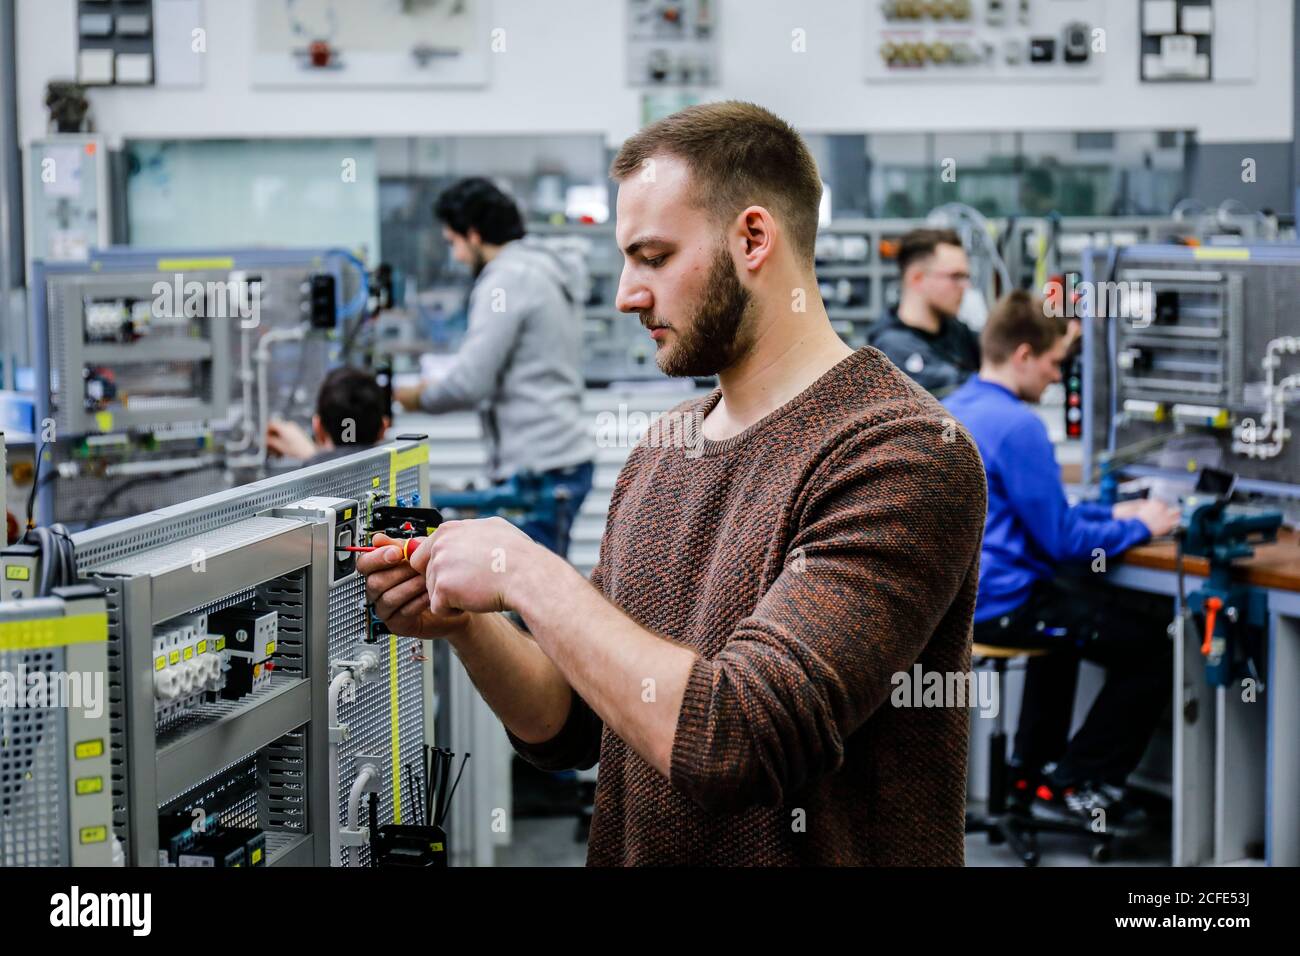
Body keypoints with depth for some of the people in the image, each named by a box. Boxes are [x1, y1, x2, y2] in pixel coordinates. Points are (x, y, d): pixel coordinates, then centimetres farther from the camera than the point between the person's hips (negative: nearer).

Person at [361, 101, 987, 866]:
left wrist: (527, 574, -17)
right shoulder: (660, 456, 8)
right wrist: (463, 624, -3)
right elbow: (571, 730, 13)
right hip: (631, 850, 6)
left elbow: (733, 741, -23)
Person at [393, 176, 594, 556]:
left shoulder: (506, 280, -13)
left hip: (538, 468, -10)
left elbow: (470, 381, -18)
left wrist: (417, 397, 0)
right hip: (566, 457, 10)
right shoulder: (549, 271, 19)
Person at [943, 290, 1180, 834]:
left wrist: (1108, 514, 18)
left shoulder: (953, 409, 11)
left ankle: (1031, 771, 35)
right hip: (999, 605, -10)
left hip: (952, 597, 10)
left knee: (1073, 605, 37)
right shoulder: (1016, 425, -20)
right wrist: (1138, 528, -2)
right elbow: (1061, 542, -17)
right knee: (1158, 640, -3)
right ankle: (1071, 788, 4)